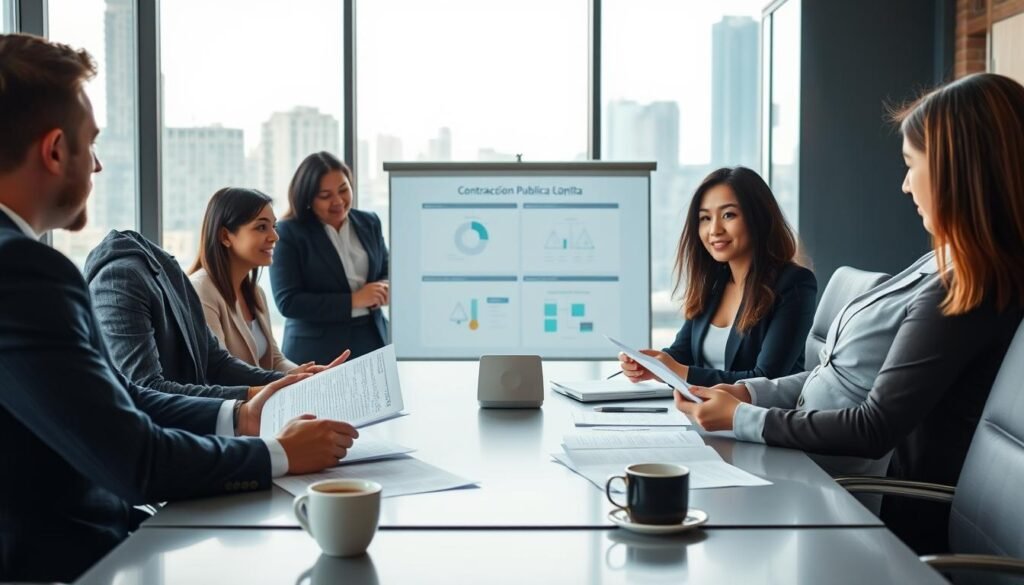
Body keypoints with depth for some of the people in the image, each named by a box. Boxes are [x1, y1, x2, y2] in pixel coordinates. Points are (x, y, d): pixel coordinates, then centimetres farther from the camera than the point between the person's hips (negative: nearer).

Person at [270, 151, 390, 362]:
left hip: (372, 342, 4)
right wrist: (353, 300, -19)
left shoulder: (369, 222, 7)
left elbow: (386, 272, 17)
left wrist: (385, 288, -8)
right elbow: (287, 302, -14)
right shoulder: (288, 232, -7)